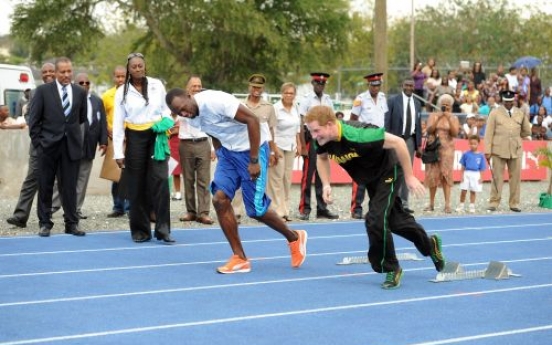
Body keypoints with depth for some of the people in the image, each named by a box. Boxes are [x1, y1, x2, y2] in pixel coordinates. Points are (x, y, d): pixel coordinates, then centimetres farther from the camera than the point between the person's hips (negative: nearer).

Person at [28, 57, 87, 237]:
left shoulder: (80, 92, 6)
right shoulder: (43, 91, -1)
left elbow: (82, 118, 15)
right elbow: (34, 120, 0)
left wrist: (72, 132, 10)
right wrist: (37, 142, -4)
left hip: (72, 146, 1)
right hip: (48, 146, -1)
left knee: (69, 187, 4)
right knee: (45, 186, 5)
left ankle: (71, 224, 11)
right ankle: (45, 223, 13)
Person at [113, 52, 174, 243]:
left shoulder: (157, 85, 2)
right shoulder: (122, 92, 1)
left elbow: (165, 107, 15)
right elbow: (118, 123, 0)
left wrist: (166, 120, -8)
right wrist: (118, 153, -4)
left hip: (157, 136, 0)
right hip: (135, 139, 0)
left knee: (160, 180, -11)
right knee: (137, 185, 3)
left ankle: (163, 229, -9)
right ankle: (140, 230, 12)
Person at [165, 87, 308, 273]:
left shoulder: (215, 101, -27)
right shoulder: (193, 117, -1)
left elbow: (253, 120, -27)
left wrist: (254, 160, -25)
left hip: (251, 148, -7)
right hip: (228, 150, 8)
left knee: (255, 209, -4)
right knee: (220, 198, -9)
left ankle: (294, 238, 22)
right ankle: (240, 258, 0)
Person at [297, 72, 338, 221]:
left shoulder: (328, 100, 9)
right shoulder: (306, 100, -6)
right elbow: (301, 125, -9)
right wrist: (303, 147, -13)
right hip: (311, 138, -5)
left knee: (322, 176, 8)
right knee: (307, 175, -2)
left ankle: (322, 208, 13)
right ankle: (305, 209, 3)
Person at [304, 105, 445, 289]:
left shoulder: (356, 135, -41)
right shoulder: (323, 140, -21)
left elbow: (397, 142, -35)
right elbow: (322, 158, 5)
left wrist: (409, 177, -28)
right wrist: (326, 185, -11)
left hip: (388, 172, -7)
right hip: (370, 178, 7)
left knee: (375, 219, -18)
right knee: (395, 220, 19)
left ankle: (391, 269, 2)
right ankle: (430, 245, 44)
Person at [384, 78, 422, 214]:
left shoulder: (417, 103, 11)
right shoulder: (393, 101, -2)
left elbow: (418, 125, 13)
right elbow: (387, 122, -3)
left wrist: (419, 145, 10)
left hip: (410, 140, 4)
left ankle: (404, 204, 7)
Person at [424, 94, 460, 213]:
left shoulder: (454, 118, 6)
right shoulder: (433, 116, 6)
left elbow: (455, 133, -7)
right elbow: (429, 130, -7)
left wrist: (449, 119, -17)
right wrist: (438, 119, -18)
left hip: (447, 149, -1)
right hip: (433, 148, 1)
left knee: (446, 175, -9)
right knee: (432, 175, 2)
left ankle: (447, 204, -14)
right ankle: (431, 204, 9)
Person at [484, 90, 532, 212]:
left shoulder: (520, 114, 11)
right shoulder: (495, 113, 2)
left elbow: (527, 132, 20)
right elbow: (489, 133, -2)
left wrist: (515, 136, 14)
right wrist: (487, 151, -8)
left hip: (516, 150, 3)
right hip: (499, 150, -3)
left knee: (515, 177, 3)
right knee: (497, 177, -3)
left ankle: (514, 203, 11)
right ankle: (494, 203, 3)